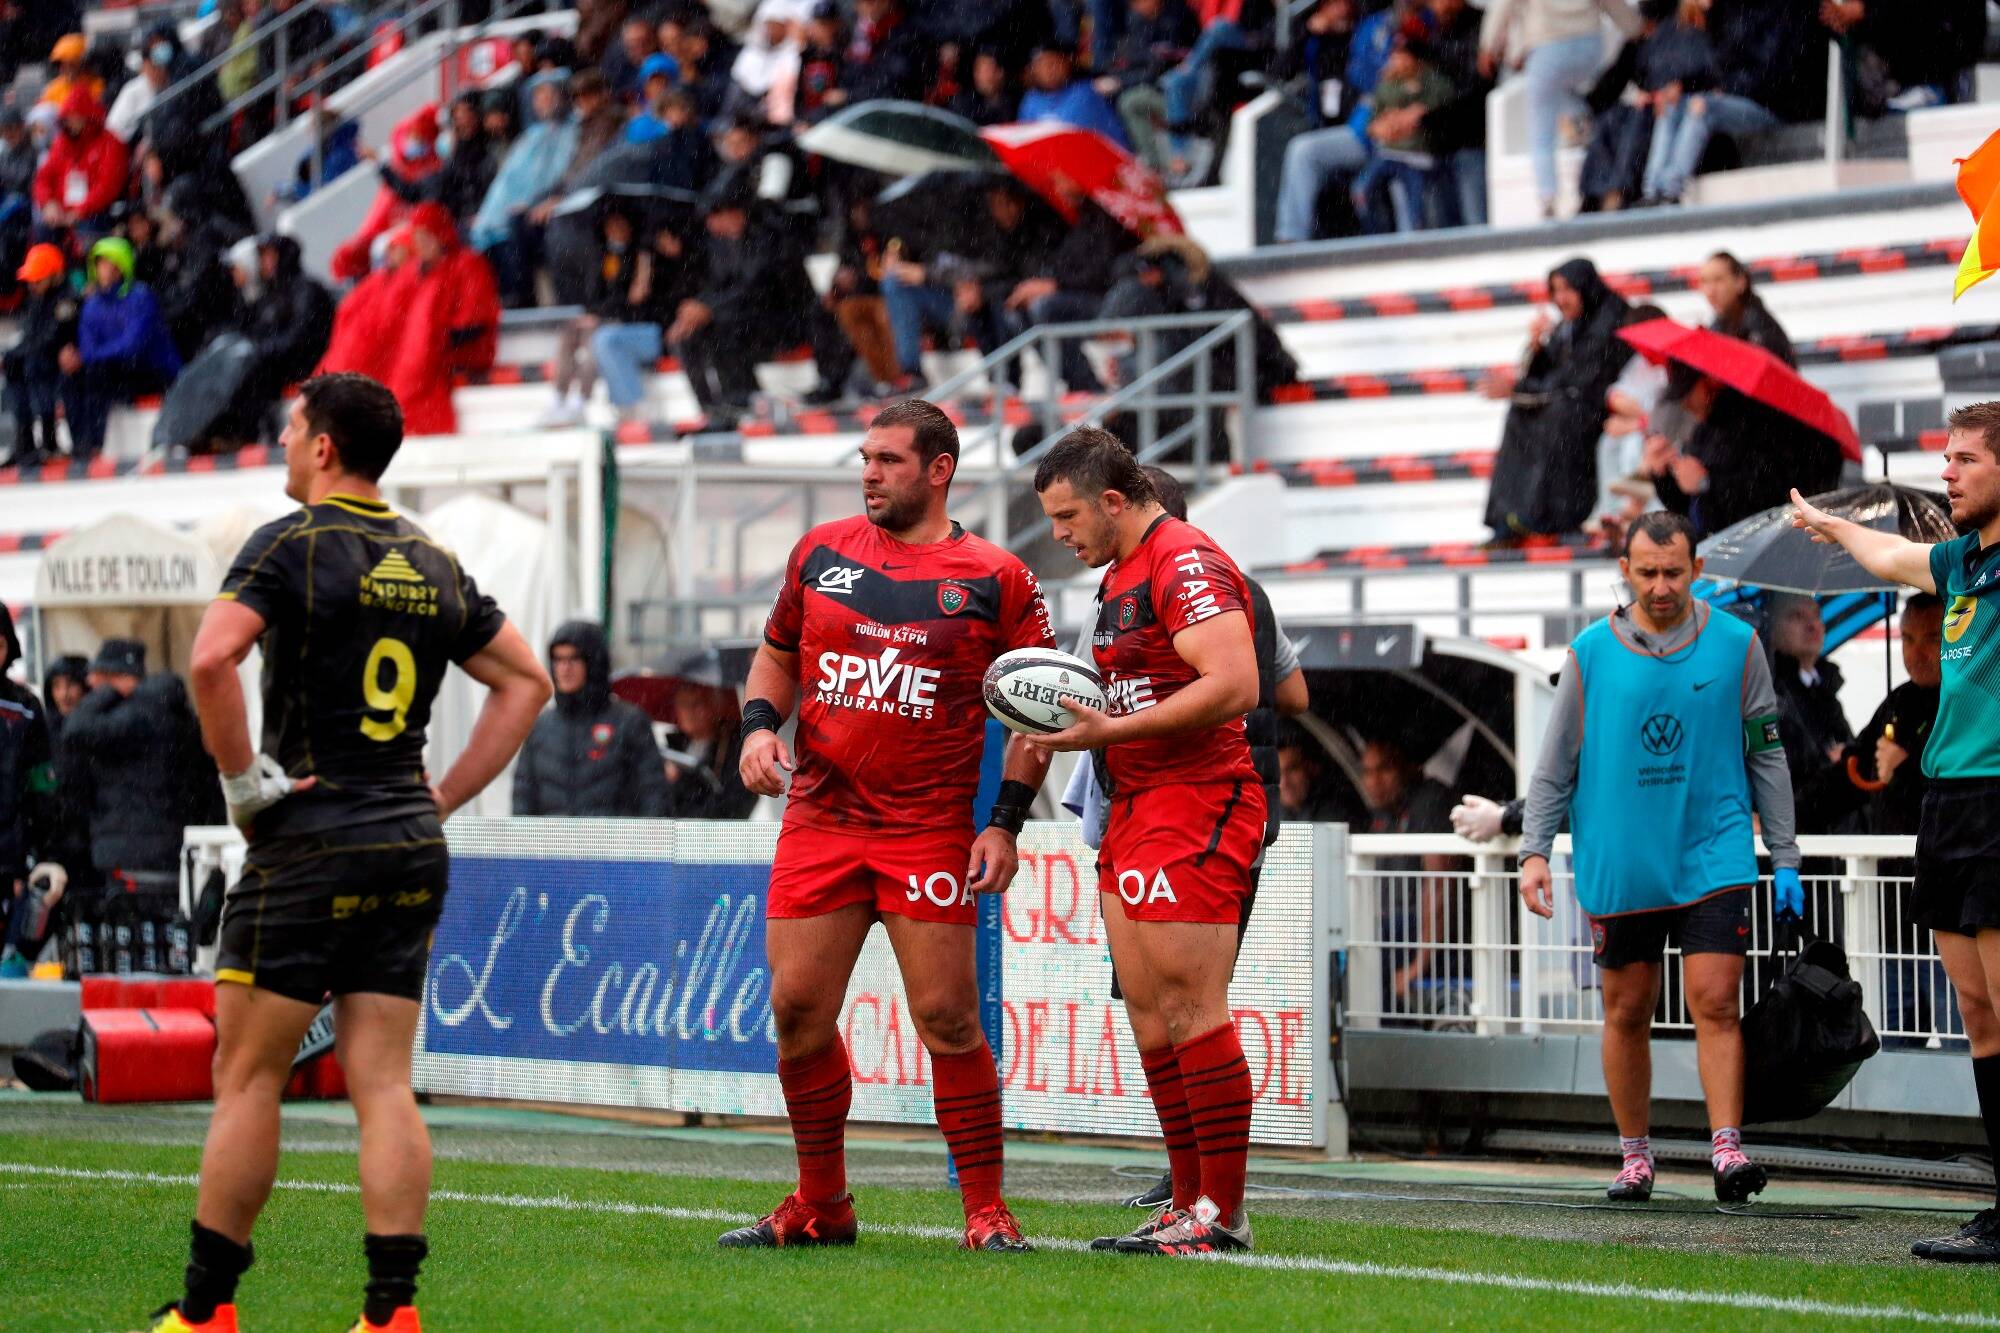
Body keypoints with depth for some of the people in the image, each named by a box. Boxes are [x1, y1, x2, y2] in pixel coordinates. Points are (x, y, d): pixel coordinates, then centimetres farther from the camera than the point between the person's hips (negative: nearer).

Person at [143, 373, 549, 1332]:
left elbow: (211, 657, -23)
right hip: (411, 847, 6)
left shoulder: (291, 545, -7)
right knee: (382, 1084, 4)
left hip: (308, 847, -6)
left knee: (249, 1076, 2)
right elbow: (526, 681, 19)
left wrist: (240, 775, -12)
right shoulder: (434, 564, 13)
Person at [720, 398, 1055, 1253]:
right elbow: (777, 654, 22)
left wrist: (1005, 822, -6)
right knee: (796, 1009, 3)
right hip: (818, 820, 4)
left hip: (931, 826, -4)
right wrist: (760, 725, 2)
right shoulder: (821, 554, 10)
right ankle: (821, 1206, 17)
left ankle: (986, 1213, 1)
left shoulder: (995, 579, 0)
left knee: (947, 1018, -7)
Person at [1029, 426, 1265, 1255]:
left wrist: (1111, 729, -22)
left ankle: (1222, 1212, -8)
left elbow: (1233, 687, -23)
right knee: (1149, 1015, 9)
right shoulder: (1121, 576, 19)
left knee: (1192, 1008, -11)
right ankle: (1189, 1205, 14)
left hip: (1196, 804, -10)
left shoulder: (1187, 563, -13)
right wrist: (1073, 718, 8)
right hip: (1135, 809, 10)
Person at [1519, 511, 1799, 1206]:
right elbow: (1555, 763, 7)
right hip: (1618, 866, 1)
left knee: (1716, 1003, -12)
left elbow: (1766, 755, 8)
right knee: (1627, 1013, 6)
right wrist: (1534, 850, -2)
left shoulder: (1736, 645, 2)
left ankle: (1727, 1149, -14)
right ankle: (1635, 1157, 17)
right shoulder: (1590, 652, 2)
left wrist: (1785, 859, 6)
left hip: (1714, 856, -1)